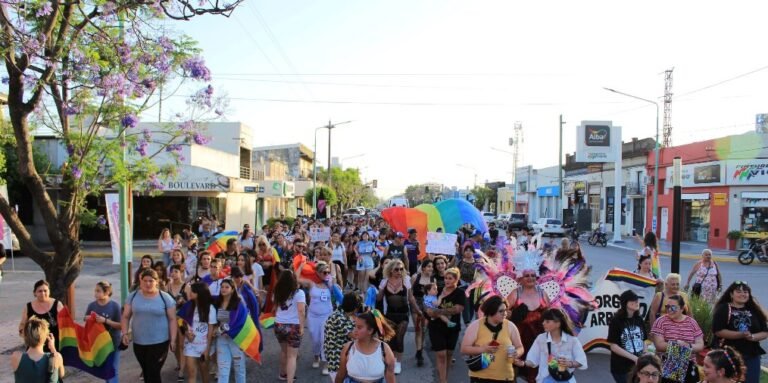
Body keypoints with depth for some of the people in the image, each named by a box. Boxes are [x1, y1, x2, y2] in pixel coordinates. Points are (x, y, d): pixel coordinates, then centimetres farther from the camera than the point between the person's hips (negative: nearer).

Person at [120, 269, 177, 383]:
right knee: (146, 372, 15)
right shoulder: (133, 296, 2)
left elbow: (172, 320, -4)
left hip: (159, 342, -3)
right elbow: (125, 317, 7)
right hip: (138, 342, 4)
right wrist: (125, 333, -8)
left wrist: (173, 340, -7)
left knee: (153, 373, -4)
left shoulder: (165, 298, -7)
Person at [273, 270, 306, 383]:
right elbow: (301, 310, -20)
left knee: (284, 351, 25)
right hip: (293, 326, -5)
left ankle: (283, 374, 43)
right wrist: (302, 327, -16)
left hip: (279, 325, 5)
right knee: (292, 356, -1)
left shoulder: (278, 292, 3)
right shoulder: (298, 293, -11)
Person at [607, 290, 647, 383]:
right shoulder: (616, 321, -11)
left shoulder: (639, 320, 5)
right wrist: (634, 358, -19)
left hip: (638, 365, 5)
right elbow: (614, 347, -14)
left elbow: (643, 341, 11)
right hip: (621, 368, -5)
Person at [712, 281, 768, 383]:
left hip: (752, 356, 5)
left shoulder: (754, 310, 9)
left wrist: (752, 337, -13)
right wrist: (741, 335, -21)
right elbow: (718, 331, -15)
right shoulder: (723, 309, -6)